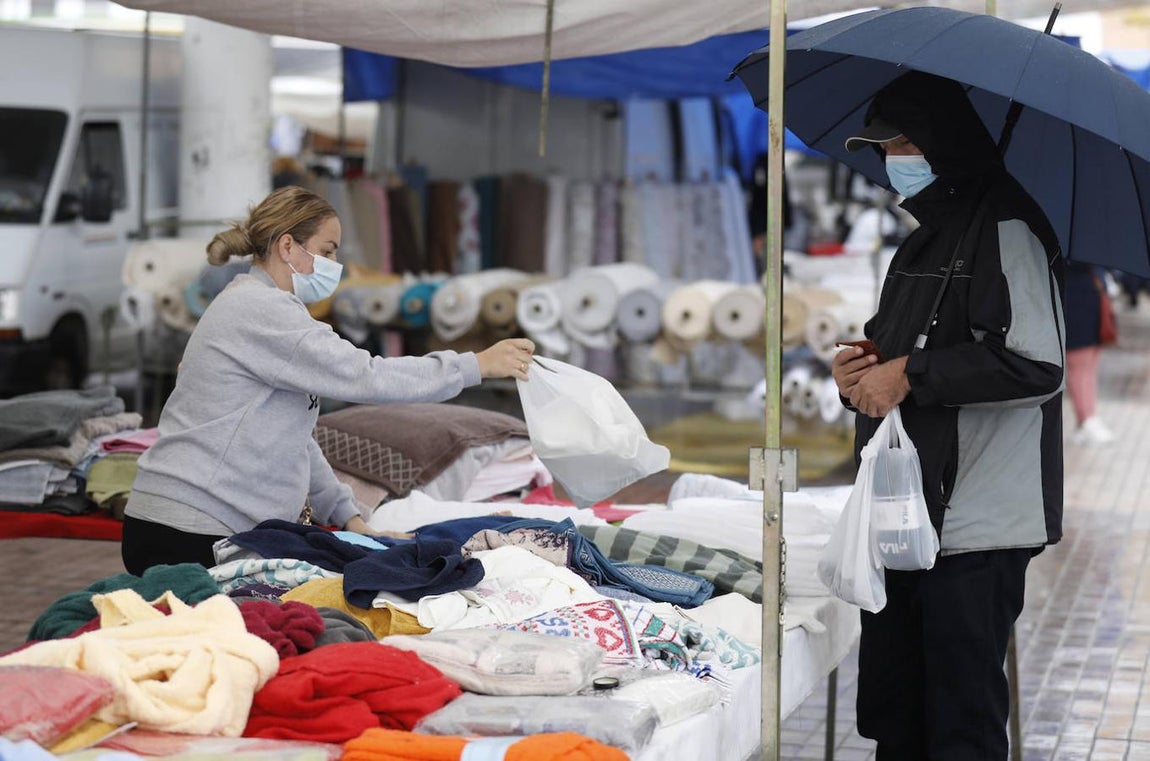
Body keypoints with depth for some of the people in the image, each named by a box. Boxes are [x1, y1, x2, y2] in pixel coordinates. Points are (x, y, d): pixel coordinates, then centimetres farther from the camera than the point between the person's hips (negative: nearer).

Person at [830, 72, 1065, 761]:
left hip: (973, 527, -10)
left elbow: (1036, 364, -22)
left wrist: (909, 375, -16)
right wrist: (863, 368, 8)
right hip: (904, 520, 10)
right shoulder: (923, 238, 20)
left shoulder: (1005, 230, -12)